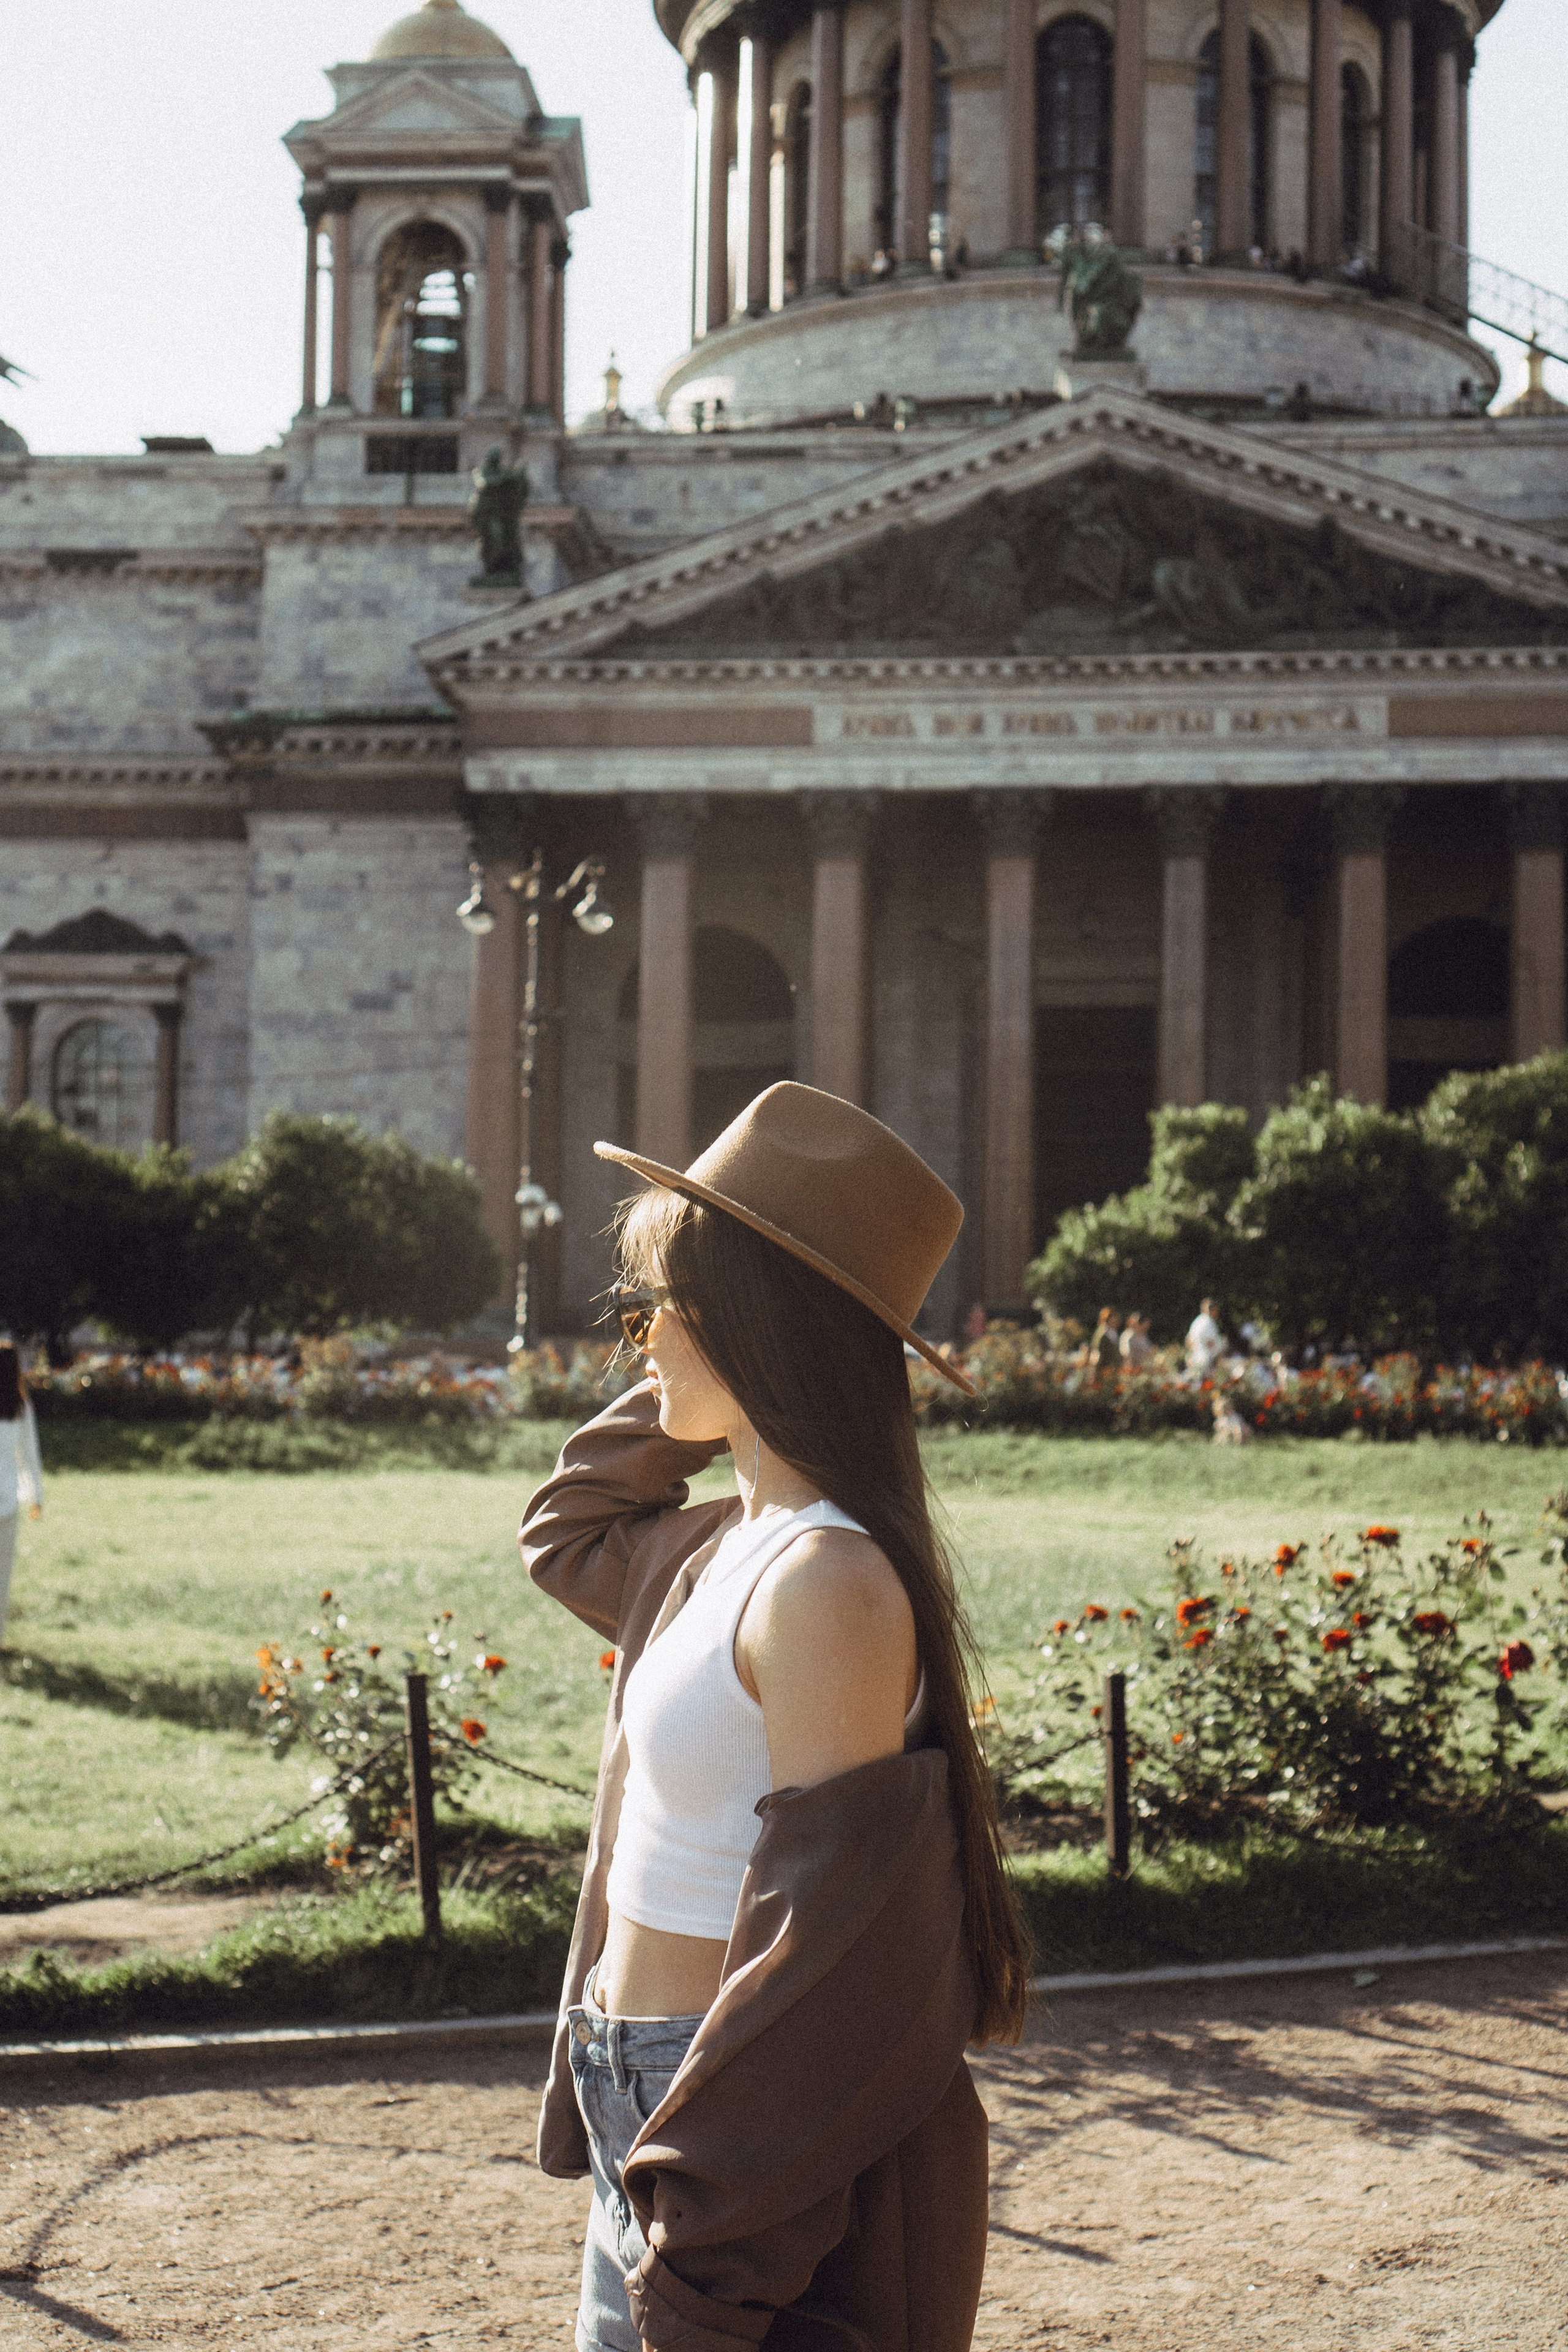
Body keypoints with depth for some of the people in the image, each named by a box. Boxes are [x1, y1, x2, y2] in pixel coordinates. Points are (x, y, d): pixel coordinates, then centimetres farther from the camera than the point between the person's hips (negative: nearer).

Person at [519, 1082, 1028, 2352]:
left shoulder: (825, 1582, -21)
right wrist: (681, 1400, 12)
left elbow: (822, 1940, -23)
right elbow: (569, 1529, 30)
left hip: (768, 2142, -9)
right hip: (645, 2107, 9)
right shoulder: (722, 1546, 6)